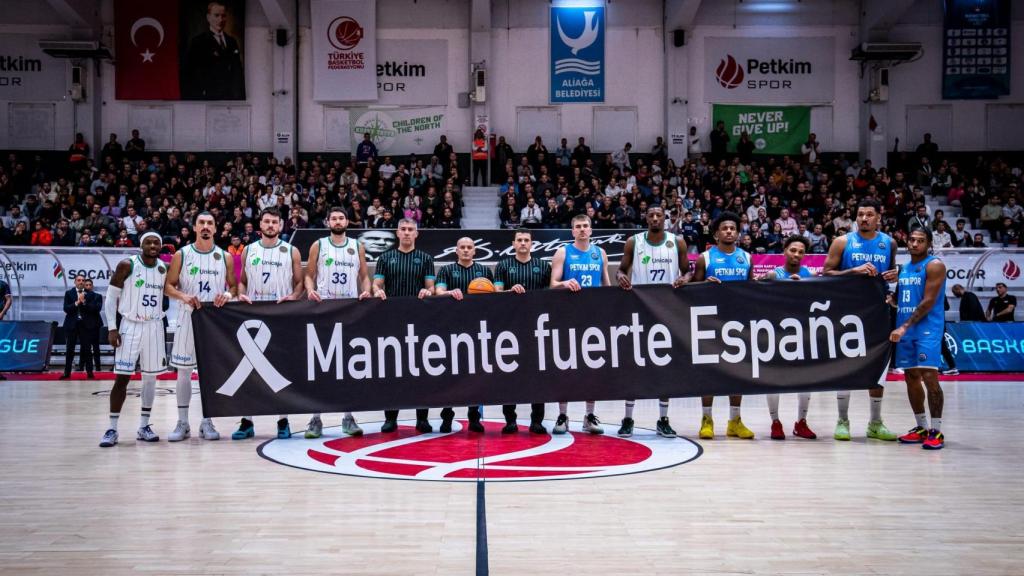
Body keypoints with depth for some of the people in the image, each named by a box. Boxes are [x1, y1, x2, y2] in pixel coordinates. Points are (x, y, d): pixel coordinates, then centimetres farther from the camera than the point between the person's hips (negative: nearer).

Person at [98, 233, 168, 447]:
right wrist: (111, 328, -10)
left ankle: (144, 426, 16)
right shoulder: (127, 265, -8)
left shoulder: (164, 269, 4)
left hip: (154, 327, 4)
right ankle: (112, 429, 1)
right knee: (121, 377, -6)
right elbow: (111, 296, -4)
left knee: (150, 377, 7)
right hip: (130, 326, -4)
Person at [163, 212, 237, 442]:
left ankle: (207, 422, 13)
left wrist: (228, 294, -13)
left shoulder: (225, 257, 4)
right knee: (184, 370, 1)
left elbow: (234, 286, 9)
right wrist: (183, 296, -18)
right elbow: (168, 286, 1)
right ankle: (182, 423, 10)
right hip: (189, 316, -1)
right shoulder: (181, 255, 1)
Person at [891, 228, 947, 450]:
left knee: (929, 376, -13)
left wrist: (905, 327, -19)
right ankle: (922, 427, 18)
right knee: (911, 377, 8)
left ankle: (936, 431, -8)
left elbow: (928, 302, -15)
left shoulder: (934, 266, -7)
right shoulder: (903, 269, 16)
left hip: (927, 328, -7)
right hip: (904, 328, 8)